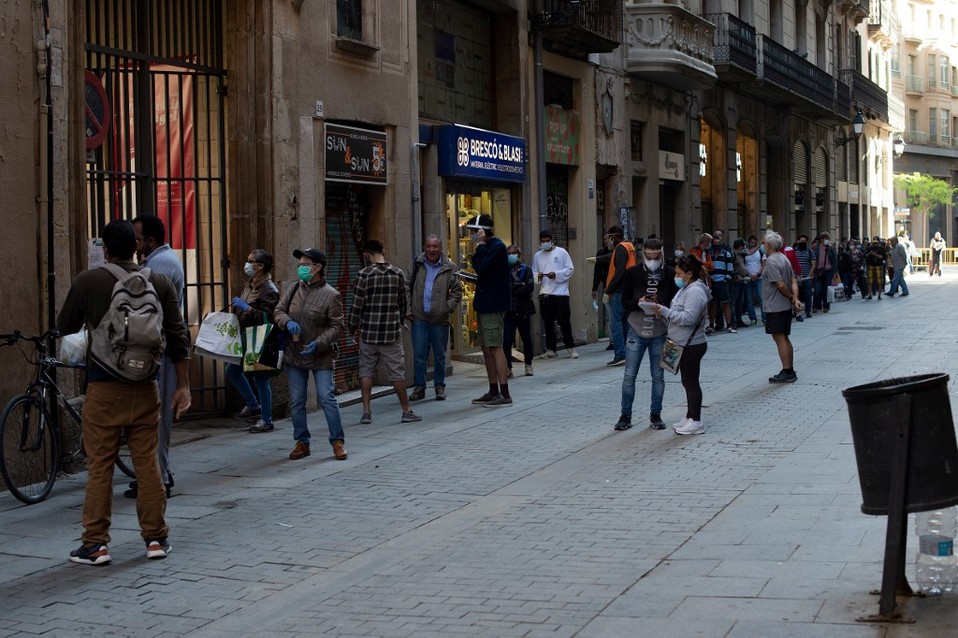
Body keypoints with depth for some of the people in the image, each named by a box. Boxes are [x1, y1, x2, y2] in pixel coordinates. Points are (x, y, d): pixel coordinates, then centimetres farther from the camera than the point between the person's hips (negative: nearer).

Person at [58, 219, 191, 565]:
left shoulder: (87, 281, -4)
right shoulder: (160, 283, 2)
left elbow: (65, 328, 8)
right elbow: (178, 337, 2)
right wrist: (183, 386, 7)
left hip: (104, 387, -2)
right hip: (145, 386, 2)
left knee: (99, 467, 3)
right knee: (148, 462, 9)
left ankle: (95, 544, 5)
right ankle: (156, 538, 14)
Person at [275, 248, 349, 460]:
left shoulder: (331, 295, -10)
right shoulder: (294, 289, 4)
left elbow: (336, 327, -10)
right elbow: (278, 311, 8)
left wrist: (318, 344, -22)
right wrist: (287, 322, -15)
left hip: (320, 356, -5)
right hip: (294, 354, 5)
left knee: (327, 398, -6)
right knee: (296, 401, 8)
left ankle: (338, 441, 6)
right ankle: (301, 442, 19)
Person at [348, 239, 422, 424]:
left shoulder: (365, 275, -9)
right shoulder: (398, 274, 0)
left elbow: (357, 305, -8)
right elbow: (402, 304, 8)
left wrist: (353, 328, 6)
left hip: (368, 332, -1)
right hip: (392, 332, 1)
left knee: (366, 371, 10)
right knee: (396, 372, 8)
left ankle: (366, 412, 6)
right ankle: (406, 411, 12)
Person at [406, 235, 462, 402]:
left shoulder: (449, 268, 2)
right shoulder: (417, 265, 5)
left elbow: (457, 290, 7)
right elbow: (408, 288, 9)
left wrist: (449, 307, -4)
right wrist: (408, 309, 2)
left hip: (440, 319, 0)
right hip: (419, 318, 0)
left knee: (440, 355, 8)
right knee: (419, 355, 0)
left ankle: (439, 387, 19)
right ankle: (419, 387, 8)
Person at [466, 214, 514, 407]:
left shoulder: (497, 247, -13)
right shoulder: (488, 246, 18)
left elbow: (480, 267, -22)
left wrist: (480, 246, -15)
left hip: (493, 305, -10)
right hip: (485, 304, 10)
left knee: (495, 347, -11)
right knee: (486, 348, 12)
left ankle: (504, 394, -11)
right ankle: (493, 392, 18)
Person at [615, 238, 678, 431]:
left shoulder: (670, 274, -2)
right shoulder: (632, 273, -2)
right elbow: (625, 301, 0)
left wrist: (662, 307, -20)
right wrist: (639, 303, -21)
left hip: (660, 333, 0)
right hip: (636, 331, 0)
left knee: (658, 376, 8)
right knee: (629, 375, 2)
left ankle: (655, 415, 19)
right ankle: (625, 415, 13)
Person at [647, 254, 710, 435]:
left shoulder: (695, 291, -19)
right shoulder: (686, 289, 14)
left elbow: (688, 317, -28)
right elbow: (679, 314, 19)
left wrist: (665, 311, -23)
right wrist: (664, 312, 1)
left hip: (692, 345, -10)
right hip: (684, 344, 10)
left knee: (691, 382, -4)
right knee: (688, 382, 17)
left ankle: (696, 422, 2)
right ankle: (690, 417, 26)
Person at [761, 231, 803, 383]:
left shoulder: (771, 262, -16)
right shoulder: (784, 259, 13)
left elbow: (781, 285, -21)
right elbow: (794, 282, 8)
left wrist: (791, 298, -7)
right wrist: (795, 299, -3)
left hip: (775, 307, -10)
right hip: (785, 306, 10)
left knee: (779, 338, -6)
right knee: (785, 338, 15)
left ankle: (787, 372, -5)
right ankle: (790, 371, 20)